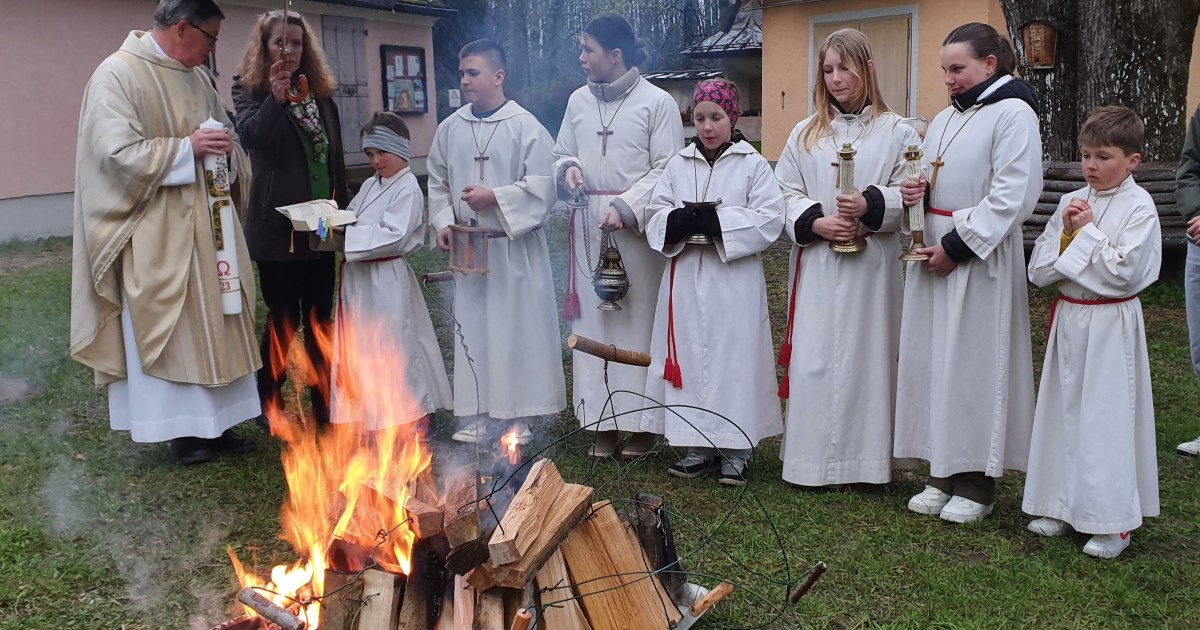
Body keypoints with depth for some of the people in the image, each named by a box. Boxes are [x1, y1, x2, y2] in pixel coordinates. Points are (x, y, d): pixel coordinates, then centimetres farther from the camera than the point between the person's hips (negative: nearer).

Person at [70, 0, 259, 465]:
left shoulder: (197, 79, 12)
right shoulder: (118, 74, -11)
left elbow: (226, 139, 19)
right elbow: (116, 151, -20)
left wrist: (224, 150, -4)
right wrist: (186, 147, -21)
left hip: (206, 227, 7)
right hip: (157, 236, -7)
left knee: (212, 325, 9)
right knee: (170, 332, 0)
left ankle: (215, 422, 18)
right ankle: (181, 430, 10)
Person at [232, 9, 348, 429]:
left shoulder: (321, 94, 11)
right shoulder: (249, 90, -1)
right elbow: (251, 135, -22)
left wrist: (344, 211, 13)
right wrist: (275, 98, -34)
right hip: (277, 226, -4)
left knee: (320, 318, 10)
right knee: (283, 318, 0)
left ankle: (323, 401, 20)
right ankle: (269, 403, 16)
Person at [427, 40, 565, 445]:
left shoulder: (526, 127, -6)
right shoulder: (450, 129, 8)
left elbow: (541, 187, -11)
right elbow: (438, 185, 13)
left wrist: (495, 197, -18)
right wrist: (443, 223, -2)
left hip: (515, 247, -4)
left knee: (518, 327, 1)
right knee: (472, 329, 7)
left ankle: (519, 416, 12)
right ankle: (477, 417, 16)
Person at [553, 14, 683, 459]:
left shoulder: (657, 102, -4)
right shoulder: (578, 101, 12)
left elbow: (666, 170, -8)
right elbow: (562, 153, 22)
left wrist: (625, 206, -19)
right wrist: (568, 168, -2)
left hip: (638, 228, -5)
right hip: (589, 227, 5)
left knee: (640, 319, -1)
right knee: (593, 320, 4)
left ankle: (645, 421, 9)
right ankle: (603, 419, 13)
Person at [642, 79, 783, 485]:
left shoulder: (753, 165, 0)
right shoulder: (678, 165, 11)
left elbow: (769, 220, -9)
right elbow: (655, 216, 6)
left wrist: (717, 222, -18)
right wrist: (681, 221, -15)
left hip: (734, 282, -3)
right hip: (685, 279, 4)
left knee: (734, 358, 0)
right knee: (690, 356, 6)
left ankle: (735, 449, 9)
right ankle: (699, 444, 18)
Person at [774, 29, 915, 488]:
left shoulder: (895, 132, 4)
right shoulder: (805, 133, 12)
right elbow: (786, 193, 7)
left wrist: (869, 206, -19)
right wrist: (817, 223, -10)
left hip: (873, 265, -2)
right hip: (817, 264, 2)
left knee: (867, 354, 0)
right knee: (814, 359, 1)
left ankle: (867, 458, 9)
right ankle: (812, 459, 9)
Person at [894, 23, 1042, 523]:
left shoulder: (1013, 114, -8)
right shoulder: (944, 119, 17)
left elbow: (1011, 196, -16)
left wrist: (956, 247, -17)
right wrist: (913, 192, 1)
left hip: (979, 257, -8)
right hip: (933, 251, 8)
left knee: (975, 363, -3)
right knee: (932, 360, 8)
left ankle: (977, 484, 9)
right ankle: (943, 474, 18)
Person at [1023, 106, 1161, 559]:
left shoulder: (1139, 207, -10)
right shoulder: (1072, 202, 6)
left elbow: (1124, 273, -20)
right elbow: (1038, 270, 3)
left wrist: (1087, 232, -14)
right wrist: (1064, 231, -11)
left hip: (1111, 325, -6)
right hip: (1069, 318, 6)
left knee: (1107, 417, -1)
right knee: (1064, 411, 12)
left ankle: (1112, 522, 10)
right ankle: (1062, 505, 26)